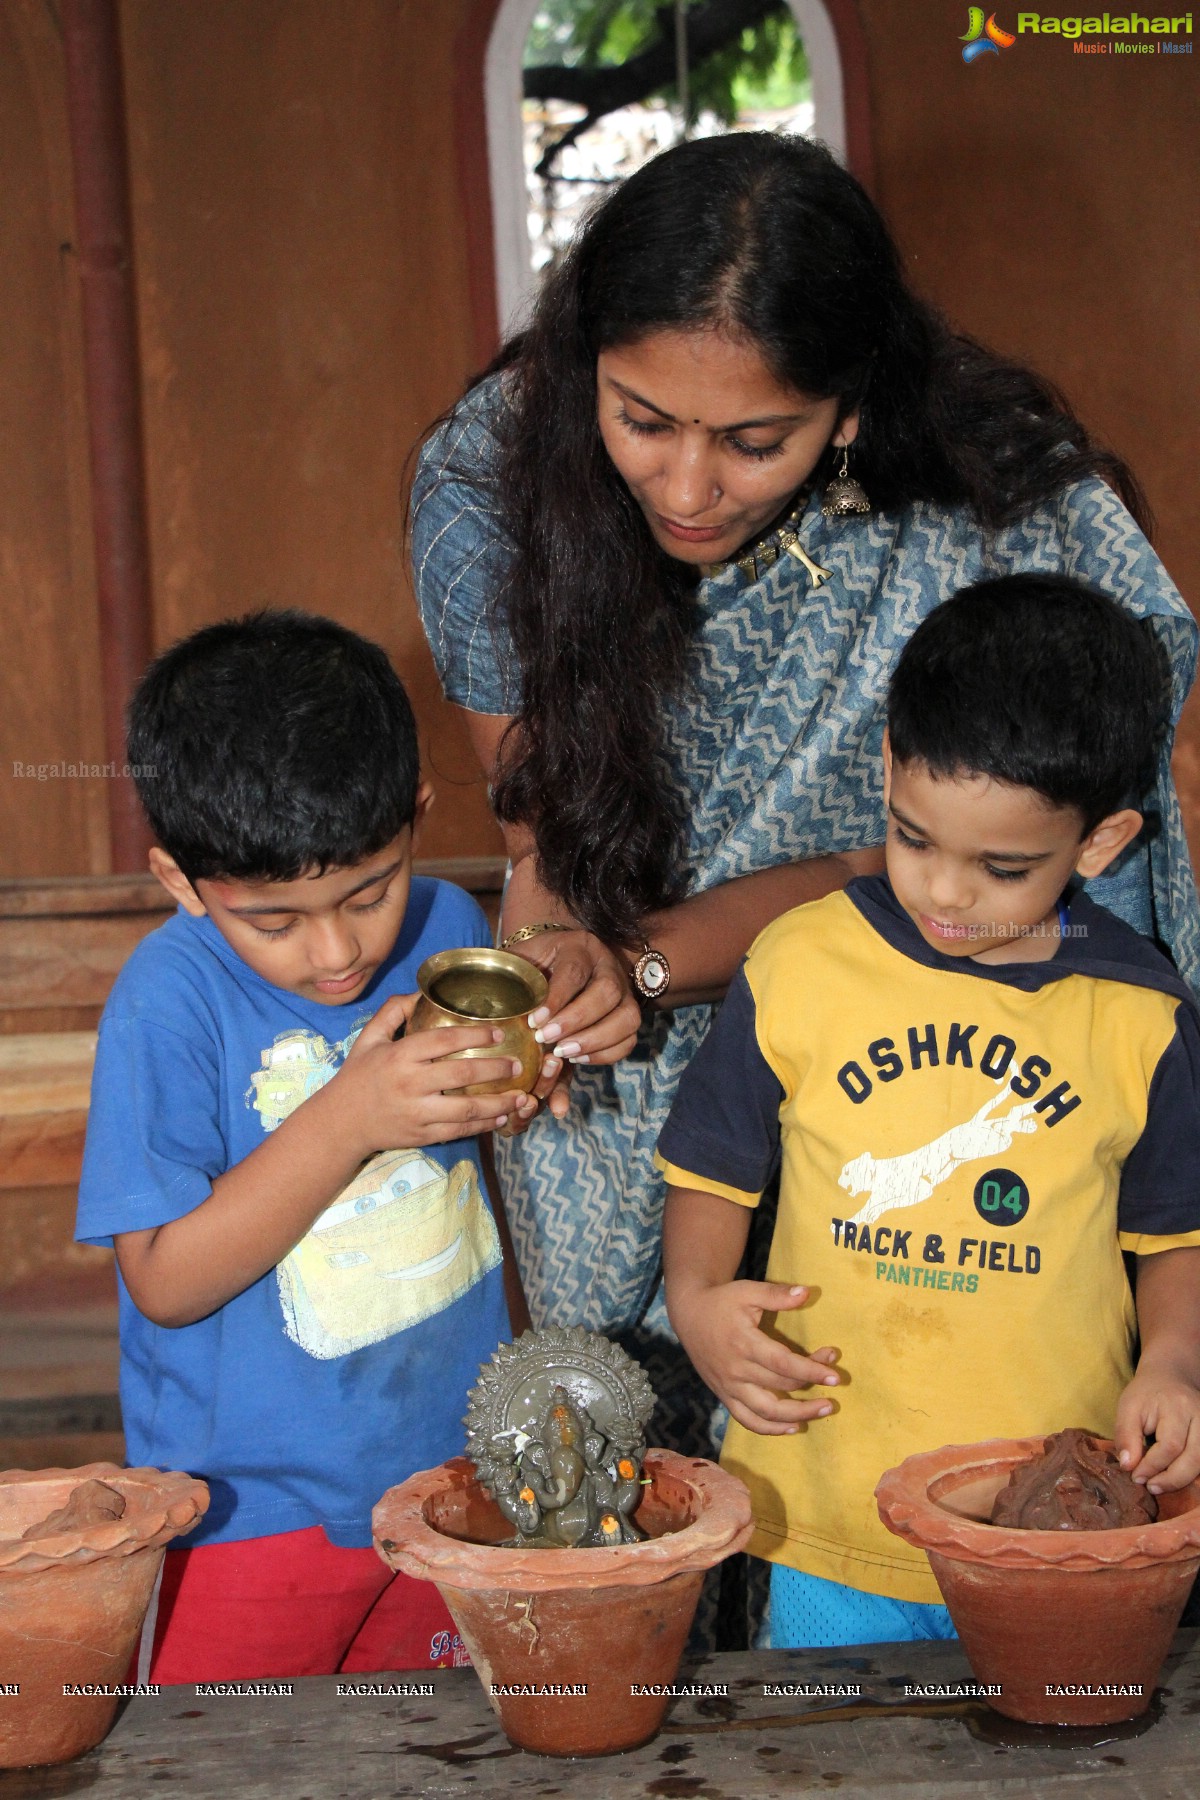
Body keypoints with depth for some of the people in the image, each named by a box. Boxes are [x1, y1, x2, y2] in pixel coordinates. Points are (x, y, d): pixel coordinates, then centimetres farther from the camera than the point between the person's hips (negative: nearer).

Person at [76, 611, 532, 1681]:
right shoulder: (172, 1003, -20)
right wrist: (346, 1119, -29)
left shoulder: (449, 930, -5)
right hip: (257, 1512, -4)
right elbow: (166, 1282, -21)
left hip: (452, 1469, 4)